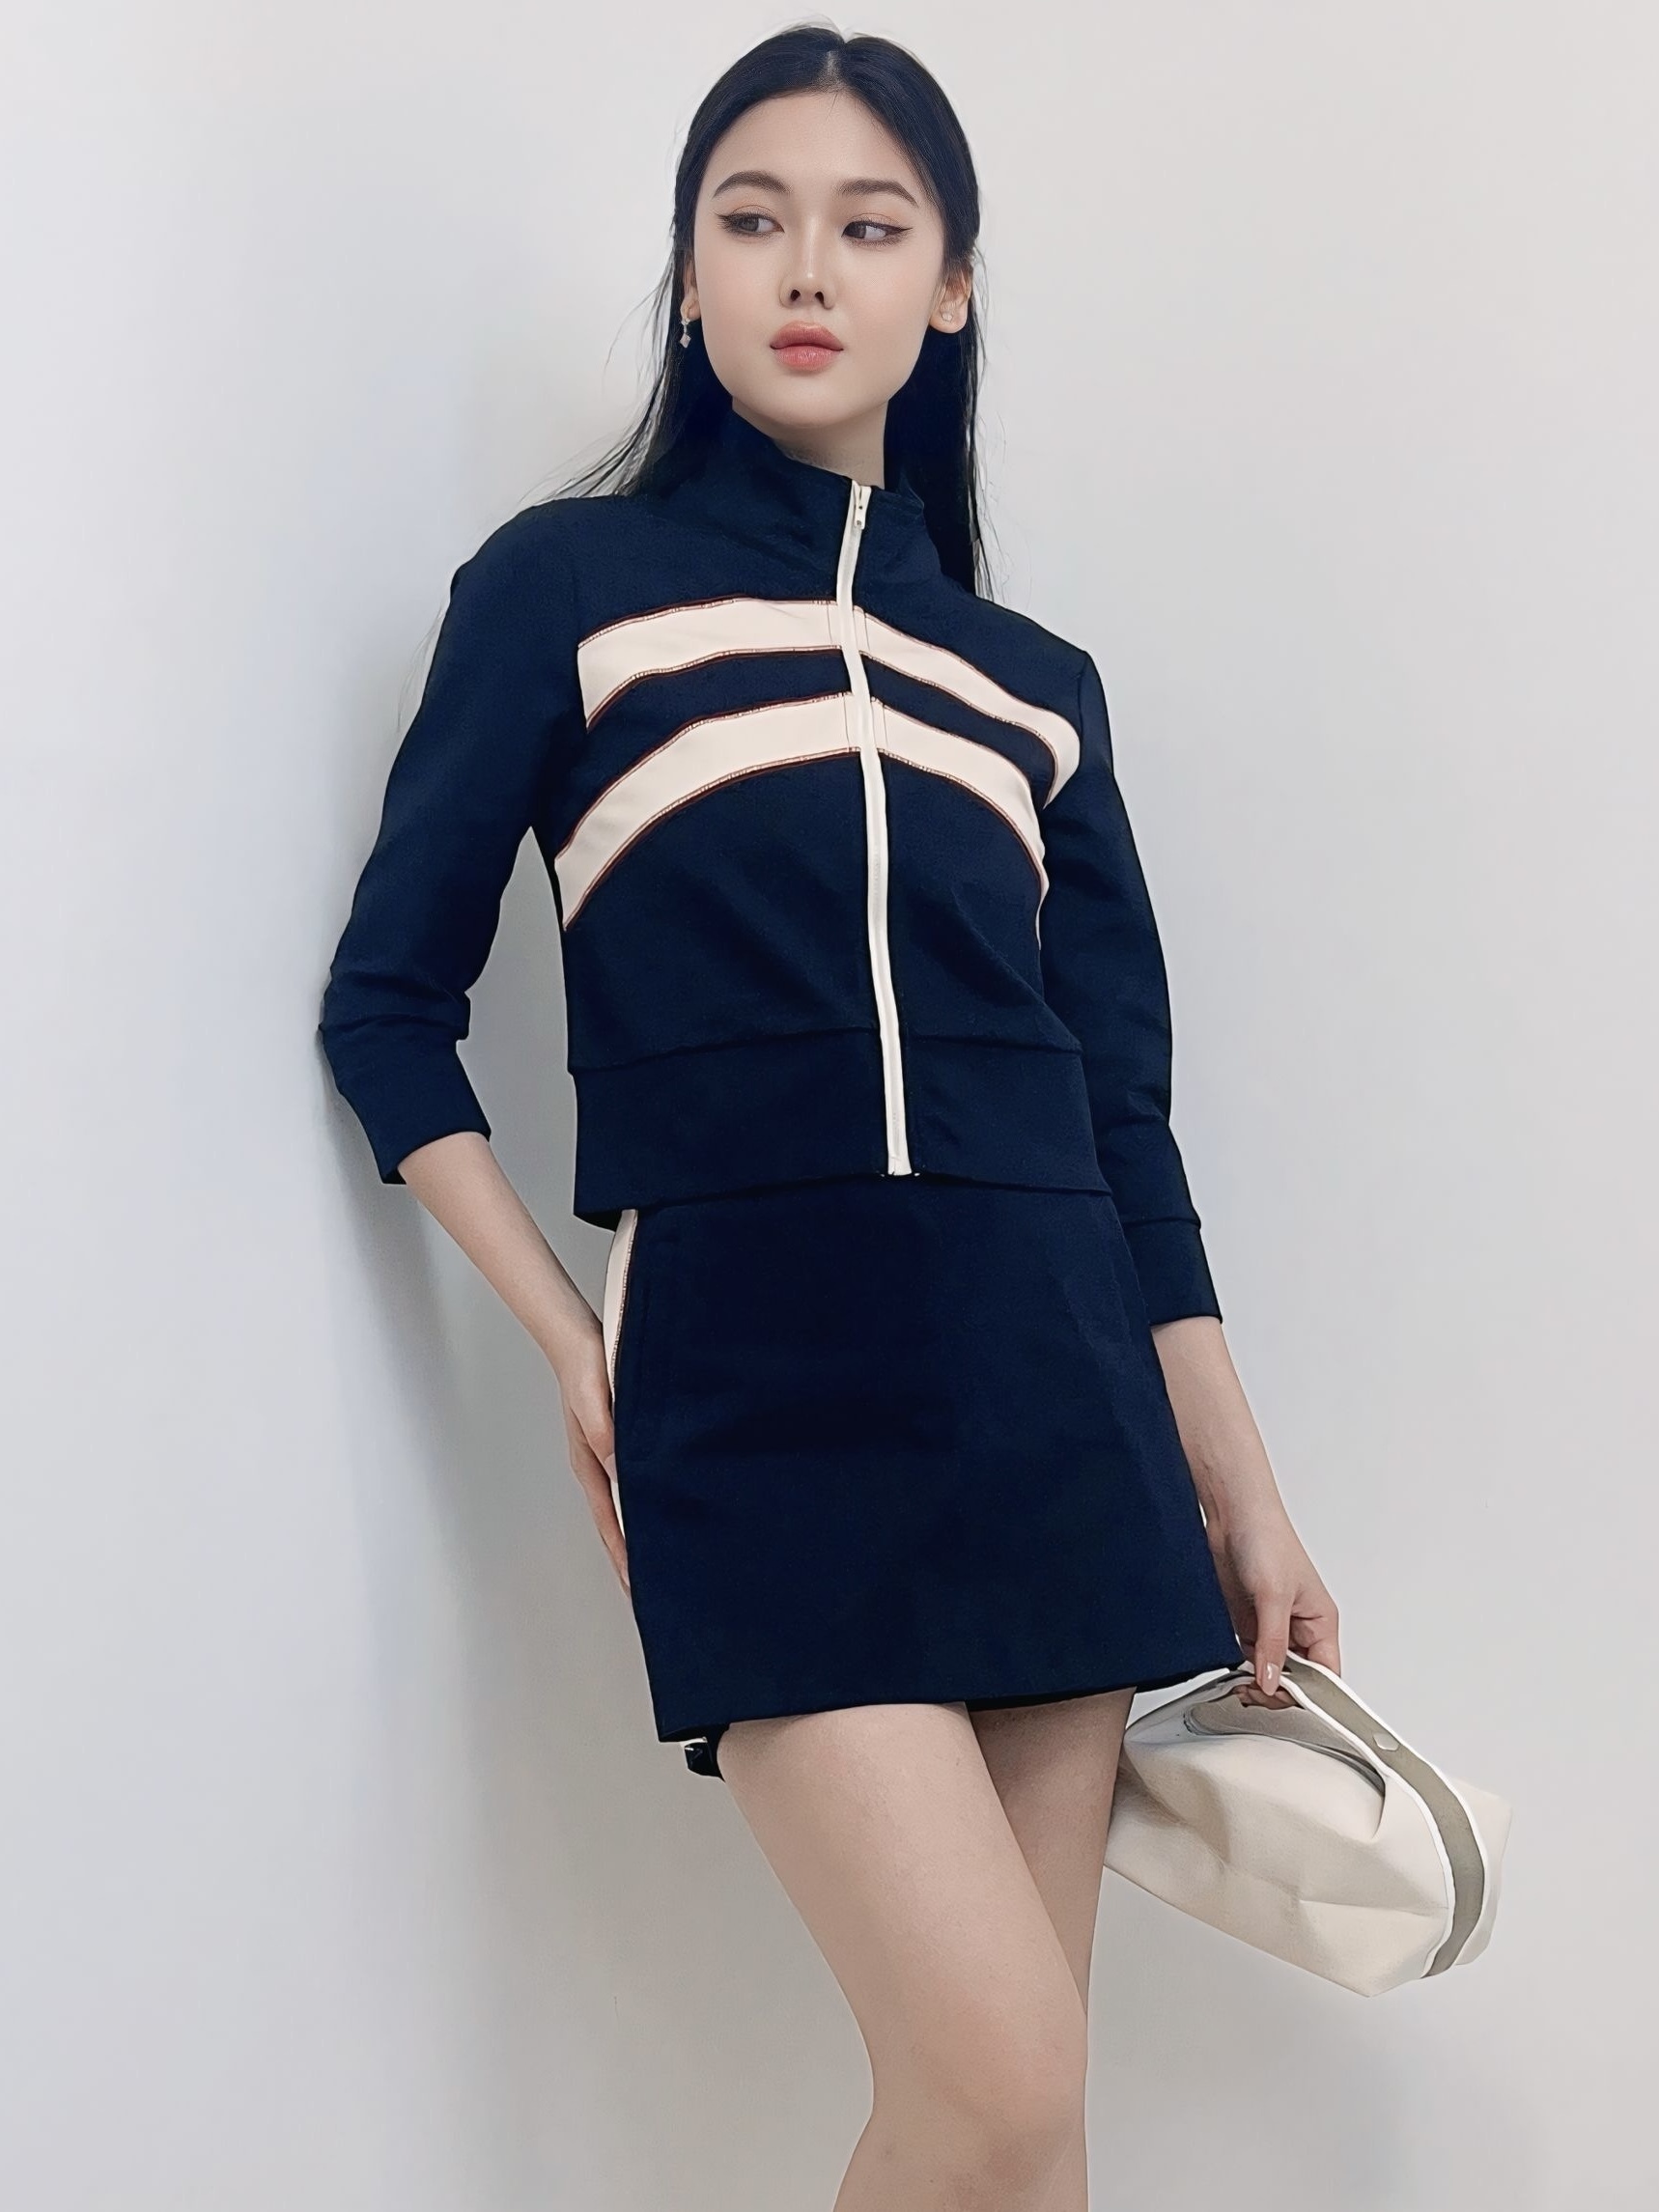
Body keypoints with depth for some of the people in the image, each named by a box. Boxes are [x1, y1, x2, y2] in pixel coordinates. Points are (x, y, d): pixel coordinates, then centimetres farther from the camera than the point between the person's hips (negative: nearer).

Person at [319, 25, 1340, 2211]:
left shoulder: (1036, 683, 16)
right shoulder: (563, 583, 7)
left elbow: (1125, 1112, 15)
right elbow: (391, 1003, 6)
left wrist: (1246, 1500, 12)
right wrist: (574, 1346, -3)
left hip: (1047, 1377, 4)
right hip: (753, 1384, -4)